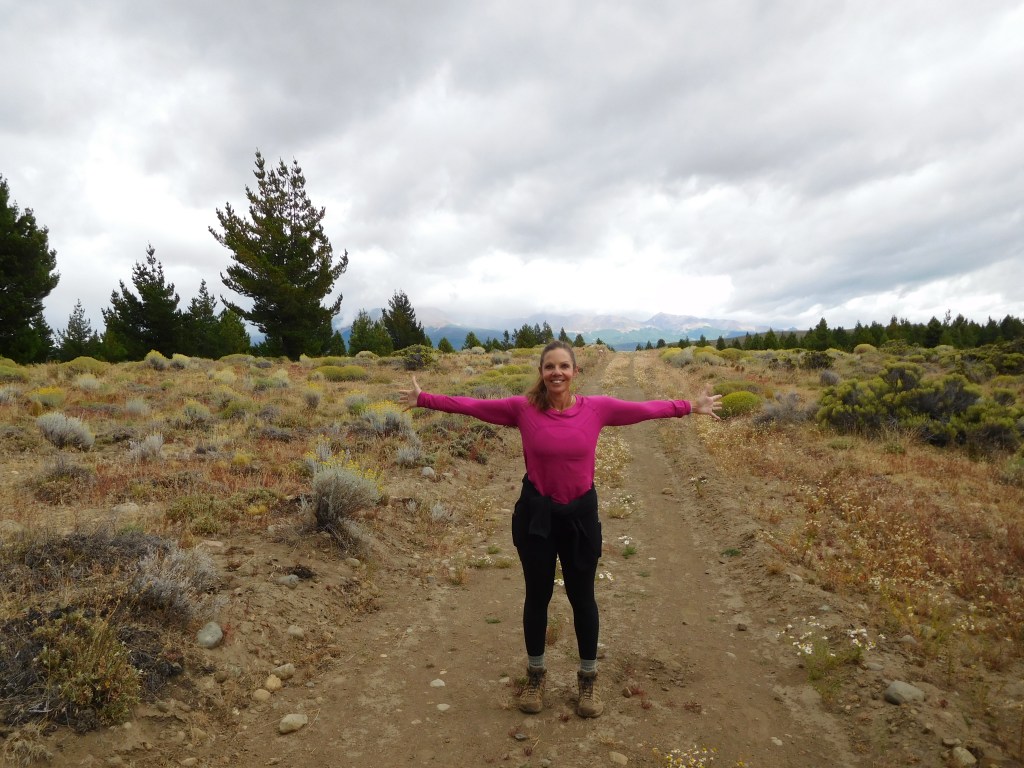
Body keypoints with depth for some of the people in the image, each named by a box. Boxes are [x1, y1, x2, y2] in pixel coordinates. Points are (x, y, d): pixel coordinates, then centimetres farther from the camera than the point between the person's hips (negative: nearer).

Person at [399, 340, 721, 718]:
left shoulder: (596, 407, -8)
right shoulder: (523, 408, -10)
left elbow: (645, 408, 2)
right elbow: (470, 405, -4)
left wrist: (691, 406, 9)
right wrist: (423, 399, -2)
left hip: (581, 515, 1)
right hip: (535, 514, 0)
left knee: (582, 597, 14)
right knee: (537, 595, 15)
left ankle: (587, 679, 35)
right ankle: (535, 676, 37)